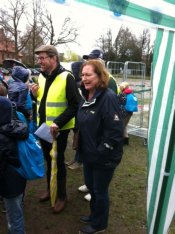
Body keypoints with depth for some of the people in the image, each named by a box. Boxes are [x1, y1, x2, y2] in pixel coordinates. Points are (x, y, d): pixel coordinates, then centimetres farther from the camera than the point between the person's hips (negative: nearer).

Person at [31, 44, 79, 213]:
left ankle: (62, 196, 28)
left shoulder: (66, 77, -16)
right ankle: (50, 188, 41)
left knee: (58, 161, 7)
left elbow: (75, 105, -19)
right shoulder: (41, 76, 6)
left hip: (59, 129, -6)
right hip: (43, 127, 6)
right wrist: (34, 94, -5)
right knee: (48, 159, 20)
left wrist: (58, 123, -26)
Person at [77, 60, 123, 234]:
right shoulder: (86, 96, 5)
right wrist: (81, 147, 13)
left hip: (104, 157, -8)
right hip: (88, 154, 8)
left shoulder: (108, 97, -23)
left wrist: (101, 152, -20)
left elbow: (115, 130, -26)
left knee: (100, 190, 12)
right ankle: (94, 215, 49)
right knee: (90, 186, 23)